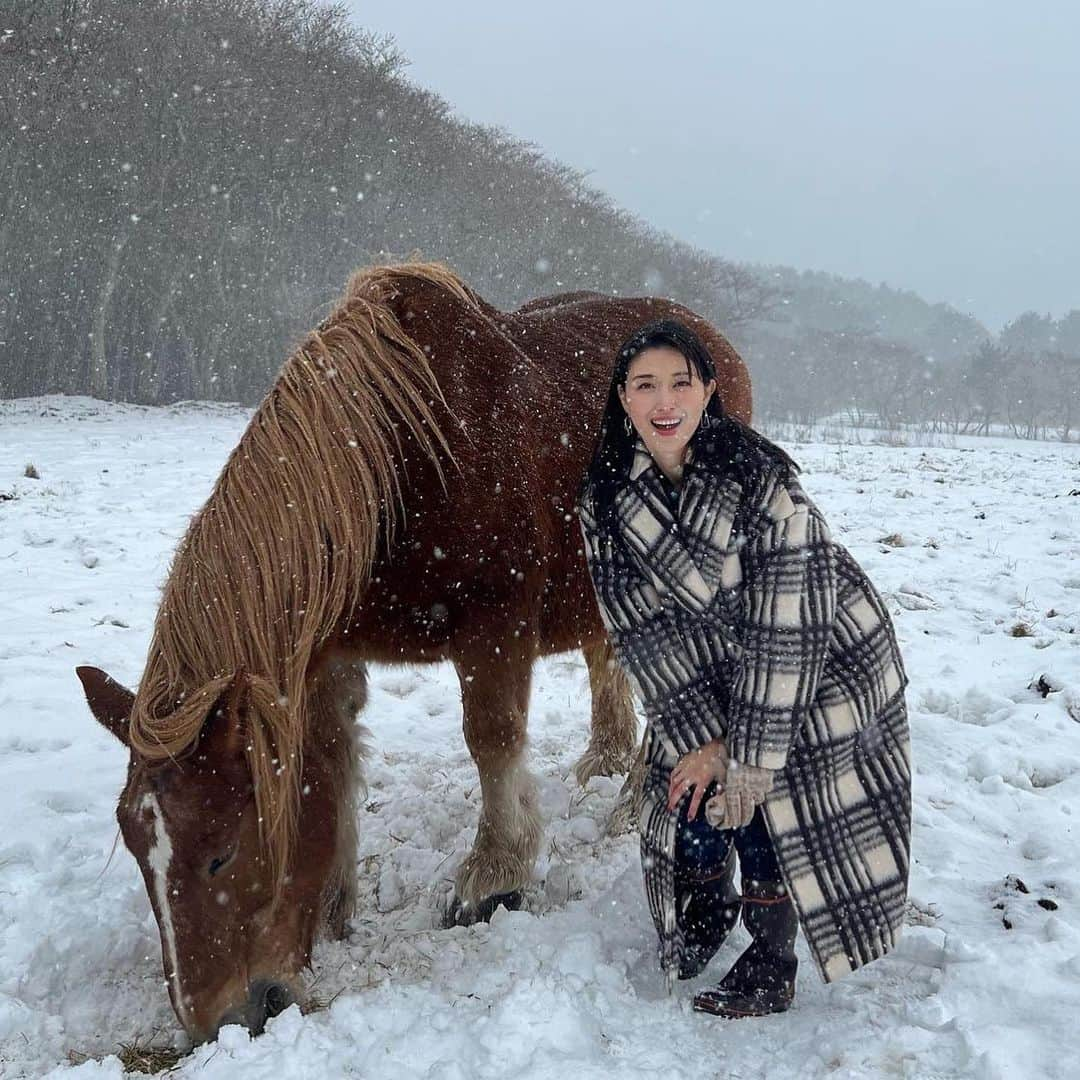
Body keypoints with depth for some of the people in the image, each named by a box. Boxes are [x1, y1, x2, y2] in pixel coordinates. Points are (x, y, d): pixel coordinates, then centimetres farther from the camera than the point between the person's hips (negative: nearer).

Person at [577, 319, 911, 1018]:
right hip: (713, 665, 4)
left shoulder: (761, 478, -29)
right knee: (692, 781, -1)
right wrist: (700, 741, -18)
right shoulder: (605, 496, -14)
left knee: (772, 800, -9)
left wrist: (751, 757, -26)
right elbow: (644, 627, -13)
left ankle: (772, 970, 13)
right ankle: (706, 905, 32)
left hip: (825, 660, -4)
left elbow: (785, 630, -28)